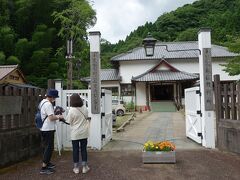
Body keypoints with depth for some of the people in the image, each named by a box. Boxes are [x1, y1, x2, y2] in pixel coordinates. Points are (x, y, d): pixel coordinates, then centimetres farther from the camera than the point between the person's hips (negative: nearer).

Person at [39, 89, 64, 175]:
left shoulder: (42, 102, 13)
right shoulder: (48, 104, -20)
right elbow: (51, 118, -23)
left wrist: (55, 115, 11)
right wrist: (59, 117, -7)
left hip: (43, 129, 10)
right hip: (48, 129, -10)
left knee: (46, 146, 19)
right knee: (49, 147, -4)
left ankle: (46, 163, 32)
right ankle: (44, 168, 0)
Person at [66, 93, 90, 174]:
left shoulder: (72, 110, -17)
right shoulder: (84, 108, -5)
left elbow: (68, 121, -8)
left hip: (75, 134, -3)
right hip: (84, 133, 3)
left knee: (75, 150, 9)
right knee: (83, 149, 12)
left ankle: (76, 168, 18)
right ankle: (84, 167, 18)